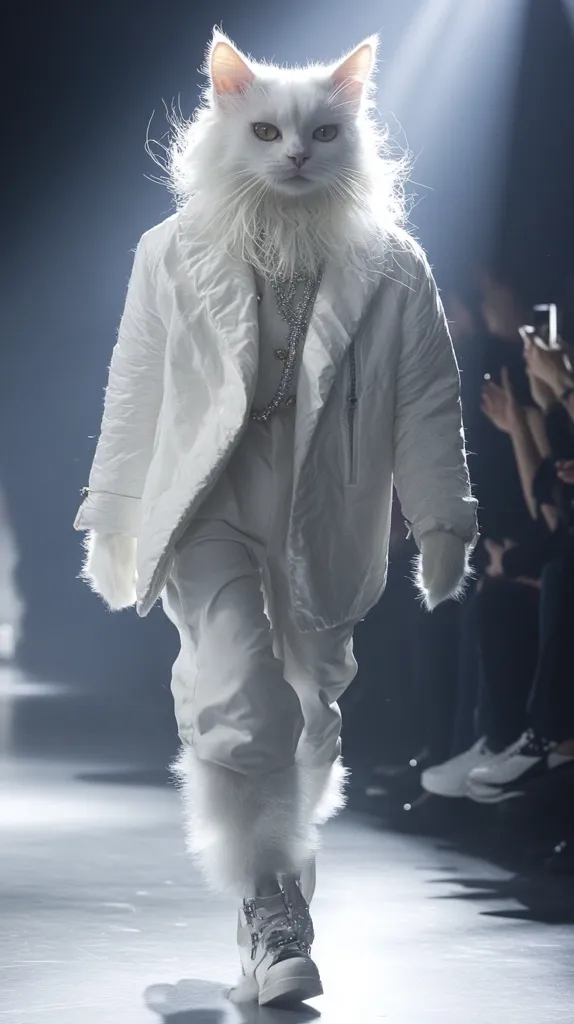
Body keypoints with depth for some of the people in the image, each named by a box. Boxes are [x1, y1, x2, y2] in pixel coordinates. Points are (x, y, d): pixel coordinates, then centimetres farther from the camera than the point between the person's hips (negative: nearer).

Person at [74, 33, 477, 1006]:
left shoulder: (391, 270, 0)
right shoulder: (172, 256, 1)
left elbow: (428, 402, 3)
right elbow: (135, 392, 7)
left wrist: (441, 522, -1)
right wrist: (112, 520, 10)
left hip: (324, 526, 2)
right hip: (208, 512, -1)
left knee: (308, 723, 12)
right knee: (244, 709, -21)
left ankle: (275, 923, 32)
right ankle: (272, 913, -11)